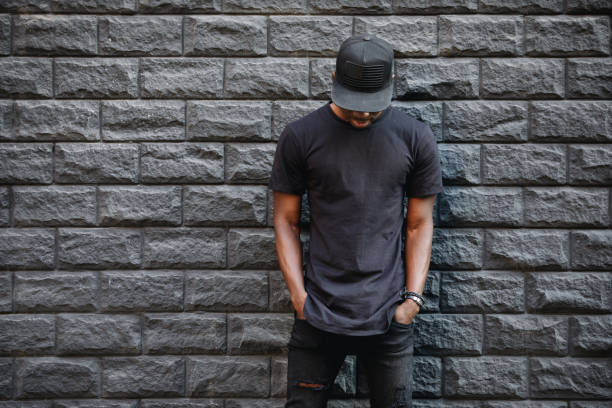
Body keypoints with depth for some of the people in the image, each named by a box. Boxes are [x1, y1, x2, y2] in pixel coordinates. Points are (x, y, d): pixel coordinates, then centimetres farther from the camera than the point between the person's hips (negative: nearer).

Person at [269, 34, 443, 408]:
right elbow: (286, 222, 4)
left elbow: (420, 224, 6)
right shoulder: (300, 137, -1)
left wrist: (414, 298, -2)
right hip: (317, 317, 0)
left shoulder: (416, 138, 1)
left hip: (390, 319, 1)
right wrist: (299, 295, -4)